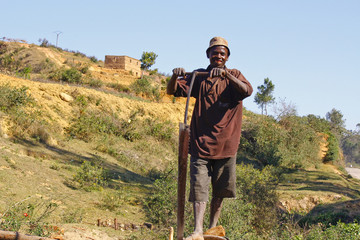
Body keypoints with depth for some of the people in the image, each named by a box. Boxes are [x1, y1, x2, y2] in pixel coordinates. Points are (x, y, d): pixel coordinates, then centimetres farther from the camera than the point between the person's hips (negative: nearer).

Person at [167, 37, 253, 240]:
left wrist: (226, 74, -30)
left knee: (220, 190, 8)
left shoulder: (234, 75, 7)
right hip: (201, 142, -1)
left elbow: (247, 91, -15)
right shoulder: (199, 77, 8)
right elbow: (172, 91, 2)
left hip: (226, 144, 1)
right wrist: (175, 77, -21)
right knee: (199, 187, -11)